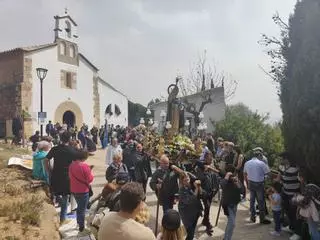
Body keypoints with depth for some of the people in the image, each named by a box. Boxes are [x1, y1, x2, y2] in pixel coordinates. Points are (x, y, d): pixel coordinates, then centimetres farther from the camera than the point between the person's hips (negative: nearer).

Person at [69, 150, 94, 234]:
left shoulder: (72, 165, -1)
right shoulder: (84, 166, -23)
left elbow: (70, 176, 12)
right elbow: (90, 179, -18)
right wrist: (90, 173, -2)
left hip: (74, 190, 7)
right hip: (83, 191, -7)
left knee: (79, 207, 26)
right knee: (82, 209, 6)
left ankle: (79, 223, 41)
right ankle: (81, 228, 15)